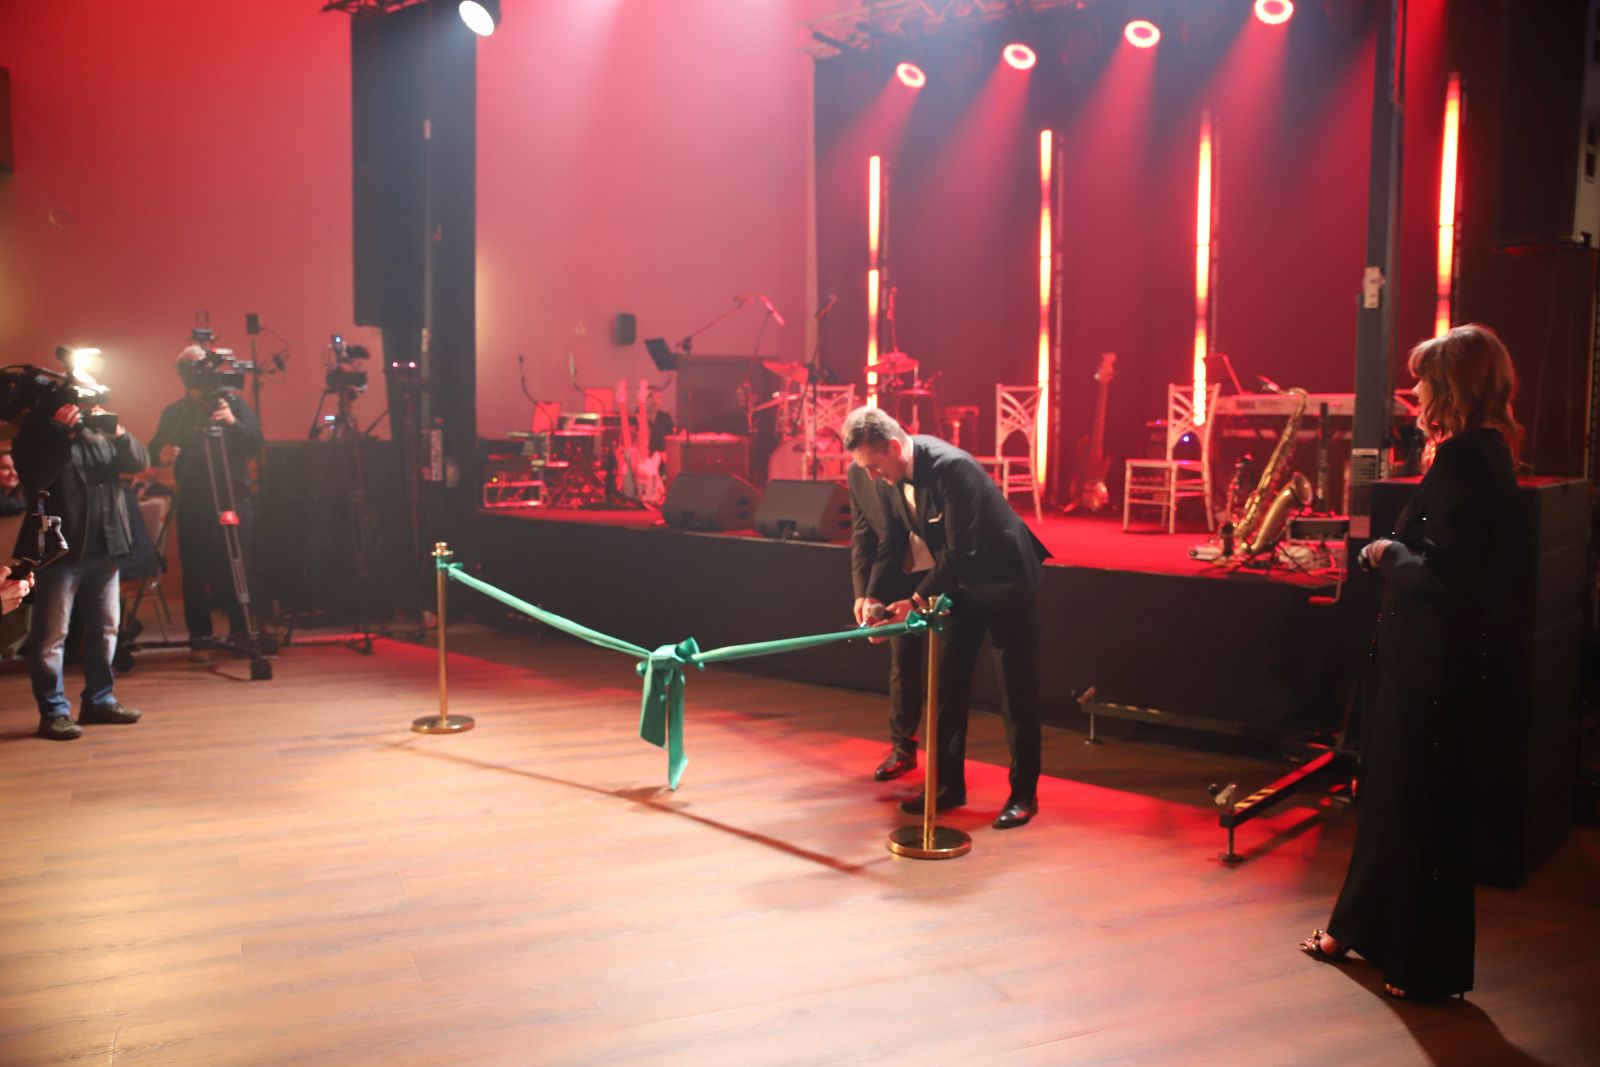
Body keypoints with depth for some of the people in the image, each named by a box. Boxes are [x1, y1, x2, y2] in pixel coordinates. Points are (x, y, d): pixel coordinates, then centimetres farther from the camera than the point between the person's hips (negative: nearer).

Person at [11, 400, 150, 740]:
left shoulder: (98, 431, 12)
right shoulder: (34, 433, -1)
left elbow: (140, 462, 5)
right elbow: (35, 480, -18)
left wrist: (119, 434, -13)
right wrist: (61, 434, -22)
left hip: (105, 545, 6)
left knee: (105, 626, 12)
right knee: (52, 633, -4)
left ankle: (100, 700, 22)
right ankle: (54, 711, 1)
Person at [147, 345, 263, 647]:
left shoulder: (232, 401, 6)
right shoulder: (173, 412, 11)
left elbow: (255, 444, -3)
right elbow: (153, 452, 9)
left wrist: (233, 422, -21)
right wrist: (162, 454, -14)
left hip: (232, 497, -1)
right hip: (192, 500, 2)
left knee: (235, 566, -5)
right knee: (194, 568, -1)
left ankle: (241, 631, 1)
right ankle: (199, 634, 6)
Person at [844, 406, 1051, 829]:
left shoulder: (951, 468, -32)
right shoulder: (893, 473, -7)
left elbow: (961, 551, -30)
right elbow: (894, 539, 4)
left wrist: (917, 600, -28)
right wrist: (872, 596, -4)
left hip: (1005, 578, -8)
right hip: (959, 581, 8)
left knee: (1017, 687, 0)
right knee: (946, 683, 9)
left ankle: (1024, 793, 11)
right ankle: (948, 784, 20)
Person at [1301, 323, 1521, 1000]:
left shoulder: (1460, 458, -20)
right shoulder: (1486, 453, 10)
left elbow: (1444, 574, -26)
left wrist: (1389, 552, -10)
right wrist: (1395, 551, 5)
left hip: (1433, 659, -10)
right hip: (1446, 655, 10)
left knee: (1420, 802, 3)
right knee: (1391, 787, 20)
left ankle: (1428, 967, 18)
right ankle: (1359, 927, 36)